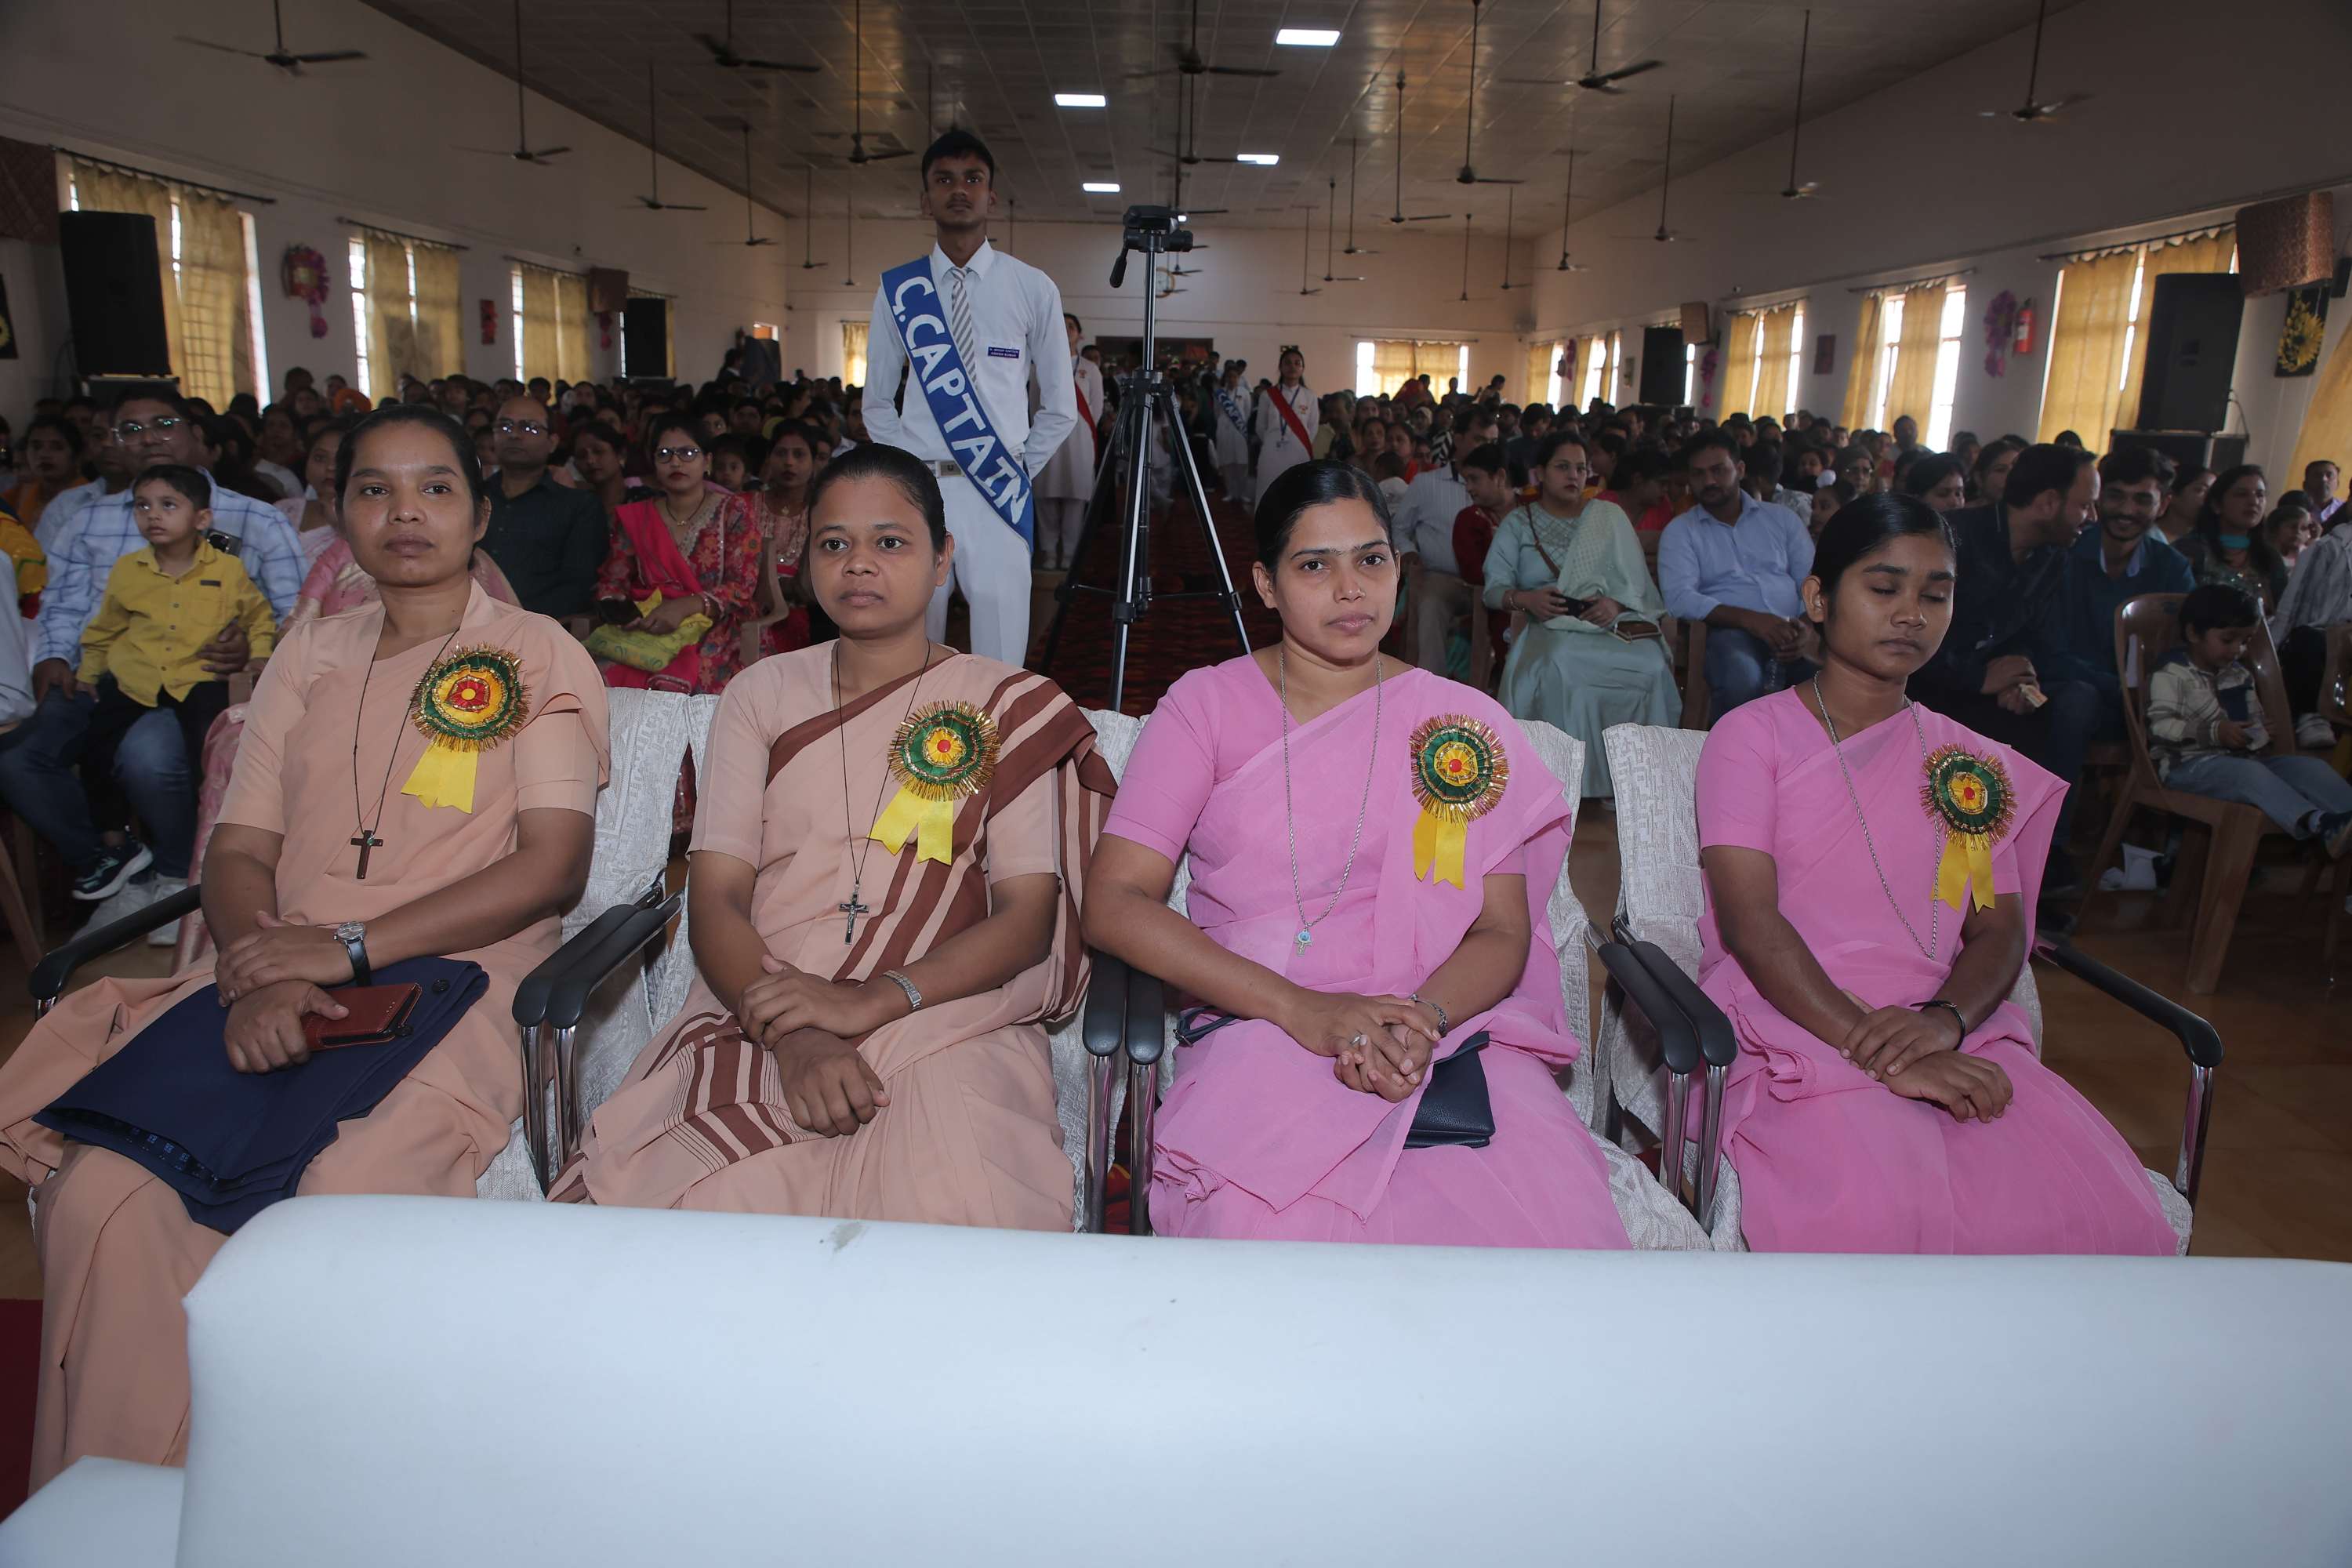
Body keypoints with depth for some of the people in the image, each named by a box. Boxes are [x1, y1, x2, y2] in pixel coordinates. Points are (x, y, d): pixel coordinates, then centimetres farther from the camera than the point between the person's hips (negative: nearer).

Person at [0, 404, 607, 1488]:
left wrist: (350, 948, -14)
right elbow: (238, 850, 13)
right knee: (96, 1187, -21)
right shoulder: (308, 658, 21)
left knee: (343, 1205, -30)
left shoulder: (540, 655, 6)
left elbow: (553, 866, -6)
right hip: (276, 989, 4)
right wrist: (259, 974, -9)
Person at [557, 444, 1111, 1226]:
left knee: (958, 1209, -33)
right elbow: (715, 897, 5)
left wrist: (874, 1000, -17)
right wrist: (793, 1038, -16)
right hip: (763, 1012, 2)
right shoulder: (763, 694, 16)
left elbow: (1028, 914, 0)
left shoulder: (1008, 707, 10)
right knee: (715, 1201, -30)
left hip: (945, 1019, -1)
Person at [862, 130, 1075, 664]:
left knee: (1002, 658, -1)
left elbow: (1060, 407, 10)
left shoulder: (1033, 289, 4)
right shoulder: (898, 290, 7)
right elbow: (877, 403, 14)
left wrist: (1020, 472, 5)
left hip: (999, 494, -1)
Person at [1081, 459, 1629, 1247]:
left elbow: (1504, 932, 7)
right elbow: (1115, 903, -4)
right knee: (1270, 1230, -33)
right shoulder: (1207, 704, 7)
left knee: (1562, 1225, -28)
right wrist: (1301, 1010, -15)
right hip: (1260, 1030, -1)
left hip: (1451, 1028, 2)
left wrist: (1421, 1018, -16)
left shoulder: (1463, 724, 13)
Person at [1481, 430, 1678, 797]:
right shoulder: (1517, 524, 15)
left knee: (1652, 666, -33)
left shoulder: (1610, 516, 17)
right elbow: (1493, 587, 4)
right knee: (1560, 668, -39)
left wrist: (1617, 602, -15)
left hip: (1613, 624, 1)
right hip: (1552, 627, -1)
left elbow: (1636, 581, 8)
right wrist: (1525, 598, -17)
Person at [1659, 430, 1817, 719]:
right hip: (1730, 632, -3)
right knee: (1743, 679, -38)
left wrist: (1808, 625, -11)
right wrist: (1749, 619, -19)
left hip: (1791, 632, 3)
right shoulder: (1679, 531, 9)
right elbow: (1679, 598, -7)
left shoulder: (1782, 518, 18)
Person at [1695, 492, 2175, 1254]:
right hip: (1793, 1022, -4)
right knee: (1869, 1212, -34)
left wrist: (1946, 1019, -13)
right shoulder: (1752, 736, 4)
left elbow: (2001, 928, 11)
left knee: (2106, 1208, -22)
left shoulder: (1969, 762, 20)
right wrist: (1879, 1054, -19)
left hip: (1950, 1033, 5)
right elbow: (1750, 923, -8)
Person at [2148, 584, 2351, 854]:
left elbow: (2254, 721, 27)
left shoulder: (2240, 675, 21)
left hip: (2241, 758, 8)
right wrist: (2215, 732, -24)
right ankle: (2319, 823, -57)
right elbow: (2160, 726, -16)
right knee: (2251, 773, -36)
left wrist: (2263, 741, 4)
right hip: (2189, 764, -8)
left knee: (2311, 767, -13)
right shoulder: (2171, 676, -5)